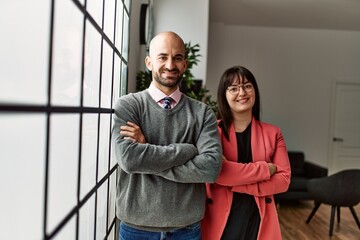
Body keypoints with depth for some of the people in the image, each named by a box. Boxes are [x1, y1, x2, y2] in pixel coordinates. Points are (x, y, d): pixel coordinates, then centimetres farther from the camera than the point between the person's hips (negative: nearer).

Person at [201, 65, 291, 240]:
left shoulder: (273, 133, 4)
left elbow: (284, 179, -3)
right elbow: (216, 172, -19)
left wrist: (240, 184, -15)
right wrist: (265, 169, -13)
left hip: (259, 221, 2)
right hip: (219, 221, -2)